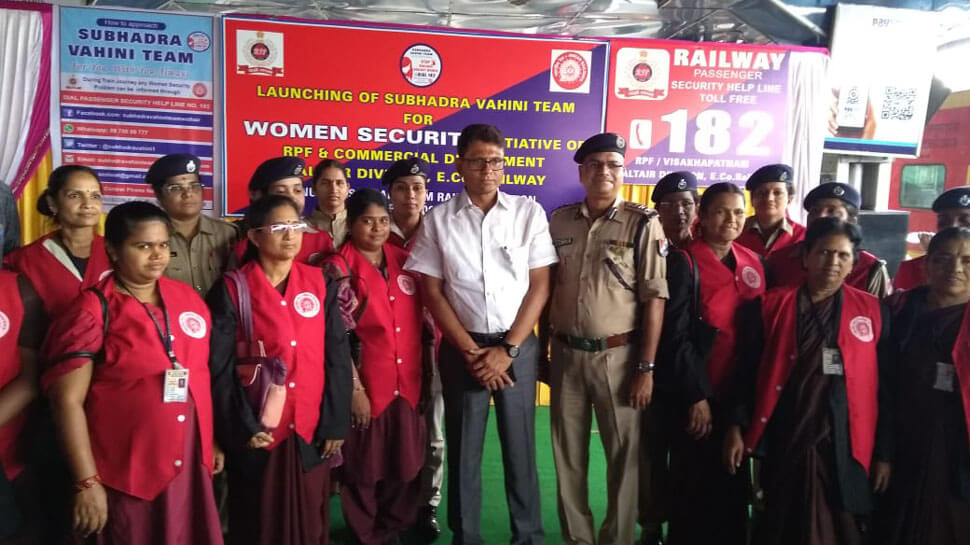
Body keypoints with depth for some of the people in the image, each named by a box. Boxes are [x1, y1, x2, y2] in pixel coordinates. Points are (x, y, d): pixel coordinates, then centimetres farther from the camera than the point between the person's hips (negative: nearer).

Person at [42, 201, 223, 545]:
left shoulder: (188, 298, 4)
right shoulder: (93, 311, -9)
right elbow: (68, 400, -12)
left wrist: (212, 440, 12)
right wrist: (87, 482, -13)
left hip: (190, 464, 5)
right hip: (124, 474, -4)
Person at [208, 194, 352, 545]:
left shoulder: (319, 283, 3)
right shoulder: (232, 289, -5)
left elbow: (338, 356, 1)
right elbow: (220, 368, -6)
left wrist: (336, 422, -2)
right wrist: (242, 427, -11)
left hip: (312, 429, 2)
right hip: (257, 433, -2)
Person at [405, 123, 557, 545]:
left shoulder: (529, 213, 0)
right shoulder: (438, 220, 0)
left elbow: (540, 286, -2)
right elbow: (432, 292, -1)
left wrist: (508, 349, -8)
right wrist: (471, 351, -7)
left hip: (519, 345, 0)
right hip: (461, 348, 0)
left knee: (520, 447, 8)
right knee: (463, 450, 10)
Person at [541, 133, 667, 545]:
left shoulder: (643, 223, -5)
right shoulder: (559, 221, 6)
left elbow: (654, 299, -7)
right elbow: (546, 289, 10)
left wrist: (646, 367, -10)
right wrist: (540, 350, 8)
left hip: (617, 356, -3)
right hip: (565, 354, 3)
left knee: (623, 454, 8)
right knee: (567, 454, 13)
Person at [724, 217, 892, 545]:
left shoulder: (872, 312, 4)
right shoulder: (773, 305, 3)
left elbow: (885, 386, 5)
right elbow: (748, 371, 3)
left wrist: (883, 452, 3)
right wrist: (737, 427, -2)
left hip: (845, 445, 0)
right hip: (784, 441, 0)